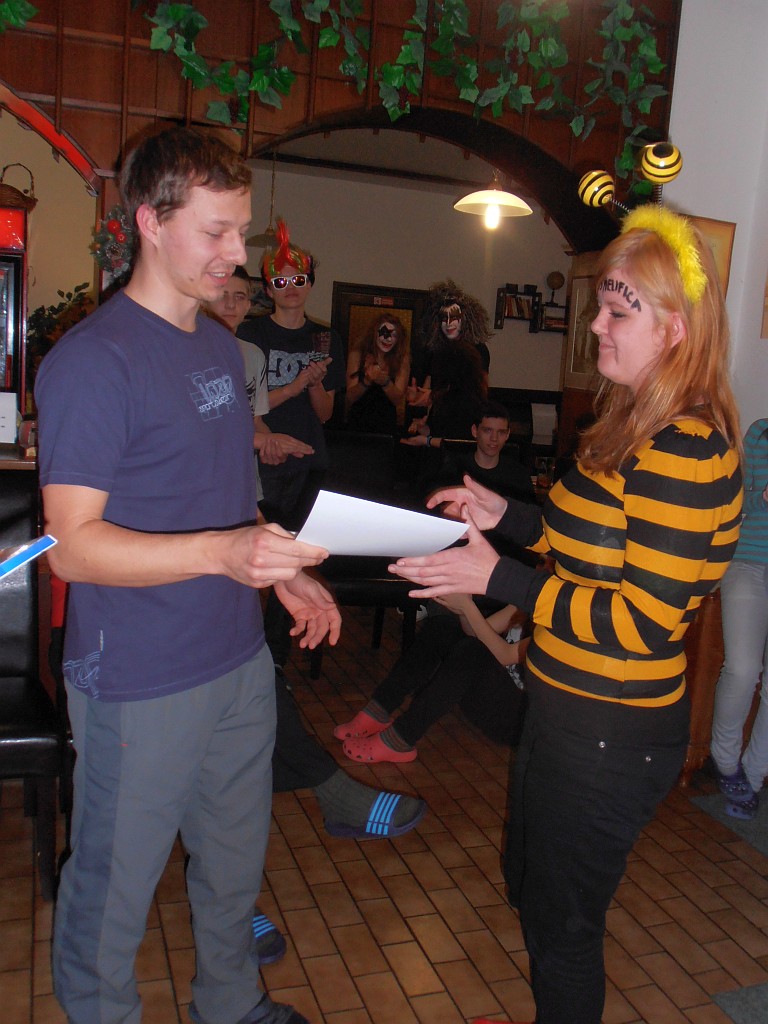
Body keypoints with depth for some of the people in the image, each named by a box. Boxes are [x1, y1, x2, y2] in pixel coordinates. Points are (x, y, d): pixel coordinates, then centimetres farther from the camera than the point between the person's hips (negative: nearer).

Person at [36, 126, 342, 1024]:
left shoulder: (220, 346, 10)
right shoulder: (92, 360, -16)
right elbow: (73, 544, -21)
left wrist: (284, 572, 7)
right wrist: (221, 553, -33)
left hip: (240, 661, 8)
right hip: (137, 684, -7)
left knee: (235, 865, 23)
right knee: (114, 890, 11)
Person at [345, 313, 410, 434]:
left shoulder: (402, 359, 0)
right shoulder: (357, 355, -2)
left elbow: (397, 400, -5)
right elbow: (350, 398, -5)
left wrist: (385, 382, -24)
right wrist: (367, 381, -23)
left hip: (386, 425, 1)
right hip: (358, 423, 0)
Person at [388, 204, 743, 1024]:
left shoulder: (684, 450, -25)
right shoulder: (635, 424, 6)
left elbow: (644, 620, -26)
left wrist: (495, 578, -24)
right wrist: (506, 516, 5)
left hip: (612, 733, -10)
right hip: (570, 708, 10)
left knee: (561, 923, 13)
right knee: (530, 881, 28)